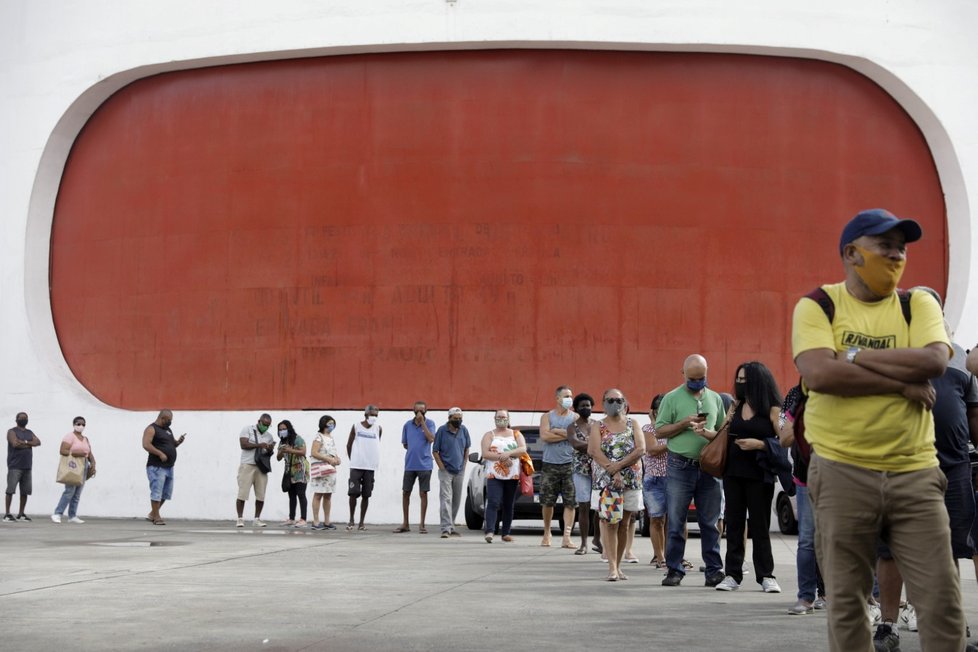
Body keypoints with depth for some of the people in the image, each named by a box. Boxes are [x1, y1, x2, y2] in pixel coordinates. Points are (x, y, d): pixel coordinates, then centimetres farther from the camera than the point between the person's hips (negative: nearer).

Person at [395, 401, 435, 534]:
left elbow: (431, 439, -18)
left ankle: (422, 524, 6)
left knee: (423, 493, 1)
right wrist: (414, 451, 2)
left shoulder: (429, 423, -2)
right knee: (405, 493, 6)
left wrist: (422, 422, -17)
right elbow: (405, 444, 15)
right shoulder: (407, 425, 7)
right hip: (409, 464, 3)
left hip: (424, 464, -3)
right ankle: (405, 524, 15)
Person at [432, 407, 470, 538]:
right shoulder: (442, 431, -7)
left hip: (459, 471, 5)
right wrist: (442, 468, -9)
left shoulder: (464, 430, 4)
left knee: (456, 500, 12)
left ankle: (451, 526, 24)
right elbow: (435, 451, -3)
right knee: (446, 499, -13)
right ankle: (446, 529, -19)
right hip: (446, 471, -5)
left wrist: (464, 465, 8)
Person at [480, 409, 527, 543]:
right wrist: (501, 457, -14)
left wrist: (508, 453, -16)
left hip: (513, 475, 2)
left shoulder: (516, 434, 16)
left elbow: (523, 449, -1)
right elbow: (485, 453, -2)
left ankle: (506, 533, 10)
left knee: (509, 505, 4)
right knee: (493, 503, -15)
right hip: (494, 475, -2)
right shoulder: (489, 435, 11)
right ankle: (489, 531, -23)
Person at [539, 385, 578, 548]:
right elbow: (544, 436, -9)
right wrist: (566, 434, -8)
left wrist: (557, 431, -7)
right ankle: (547, 534, 22)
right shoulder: (547, 417, 8)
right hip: (550, 464, 0)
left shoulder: (575, 417, 8)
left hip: (569, 465, 0)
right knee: (547, 502, 6)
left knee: (570, 503, -6)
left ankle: (566, 536, -6)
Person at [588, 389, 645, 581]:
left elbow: (641, 449, -4)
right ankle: (612, 567, -14)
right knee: (608, 522, -11)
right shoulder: (598, 426, 7)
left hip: (631, 480, 2)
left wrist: (619, 465, -14)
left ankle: (618, 565, 13)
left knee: (625, 524, 4)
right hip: (605, 481, -2)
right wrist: (613, 471, -19)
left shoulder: (632, 424, 10)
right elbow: (595, 451, -8)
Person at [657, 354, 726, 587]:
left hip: (708, 467, 2)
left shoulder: (715, 399, 12)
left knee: (710, 523, 4)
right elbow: (660, 430, 1)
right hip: (680, 467, -2)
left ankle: (714, 570, 9)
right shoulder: (672, 398, 3)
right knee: (675, 522, 0)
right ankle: (674, 570, 7)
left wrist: (707, 433, -8)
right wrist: (685, 424, -11)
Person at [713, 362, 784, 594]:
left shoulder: (772, 409, -6)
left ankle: (766, 575, 8)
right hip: (733, 472, 5)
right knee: (733, 524, 6)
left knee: (759, 526, 1)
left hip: (759, 475, -5)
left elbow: (783, 440, -9)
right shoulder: (736, 406, 11)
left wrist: (759, 444, -20)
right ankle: (733, 574, 12)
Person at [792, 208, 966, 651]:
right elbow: (819, 374, -18)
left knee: (942, 597, 0)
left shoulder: (918, 305, 7)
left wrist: (855, 355, -12)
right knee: (846, 600, 5)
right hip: (842, 473, -2)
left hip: (915, 473, 2)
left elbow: (935, 362, -13)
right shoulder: (817, 306, 0)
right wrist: (904, 382, -14)